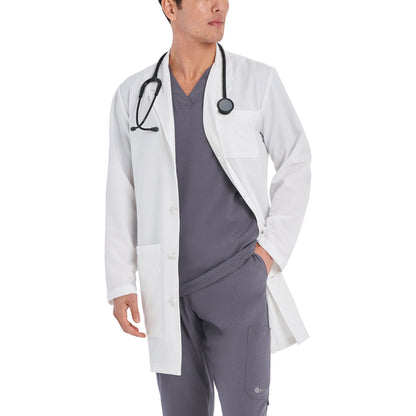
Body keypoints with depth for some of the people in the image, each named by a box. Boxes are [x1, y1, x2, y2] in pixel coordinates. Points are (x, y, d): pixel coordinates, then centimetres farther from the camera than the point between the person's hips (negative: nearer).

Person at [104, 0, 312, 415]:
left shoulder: (258, 81, -5)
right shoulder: (133, 94, 1)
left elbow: (295, 164, 5)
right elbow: (121, 193, 6)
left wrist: (271, 250, -5)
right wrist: (120, 286, 0)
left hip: (239, 280, -2)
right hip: (170, 287, 2)